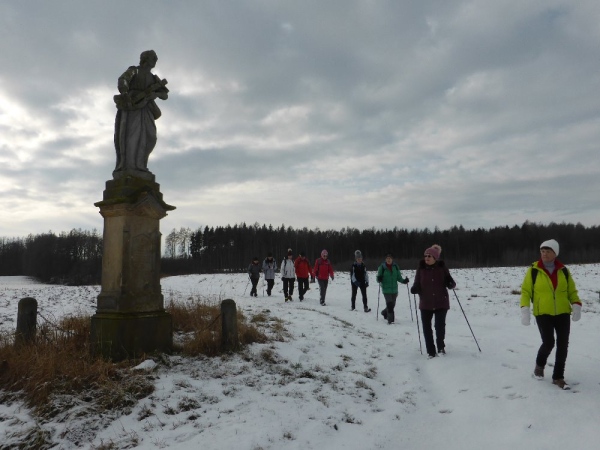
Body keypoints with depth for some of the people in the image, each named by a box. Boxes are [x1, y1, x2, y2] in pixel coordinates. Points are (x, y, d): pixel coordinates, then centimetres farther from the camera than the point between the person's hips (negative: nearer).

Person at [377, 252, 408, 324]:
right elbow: (378, 278, -2)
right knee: (389, 304, -14)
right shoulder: (382, 267, -6)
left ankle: (384, 313, 41)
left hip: (394, 289, 4)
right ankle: (390, 319, -3)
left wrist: (404, 281, -11)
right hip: (386, 289, -4)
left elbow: (399, 277, 7)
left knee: (393, 304, 15)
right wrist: (379, 279, -25)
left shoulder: (395, 267, 2)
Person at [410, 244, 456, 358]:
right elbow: (417, 284, 1)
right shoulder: (421, 268, -3)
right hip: (425, 303, 2)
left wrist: (451, 284, -20)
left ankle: (441, 347, 27)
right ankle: (430, 351, 22)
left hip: (441, 303, -2)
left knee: (440, 326, -1)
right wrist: (414, 289, -21)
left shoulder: (442, 267, -6)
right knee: (426, 327, 6)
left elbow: (449, 282, 3)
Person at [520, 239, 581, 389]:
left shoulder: (563, 271, 3)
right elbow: (526, 291, -3)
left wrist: (576, 305, -9)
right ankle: (539, 364, 20)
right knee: (549, 343, -12)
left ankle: (558, 377, 18)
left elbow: (572, 291, 9)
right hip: (543, 314, -3)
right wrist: (525, 309, -15)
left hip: (563, 314, 3)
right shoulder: (533, 270, -5)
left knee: (563, 345, 3)